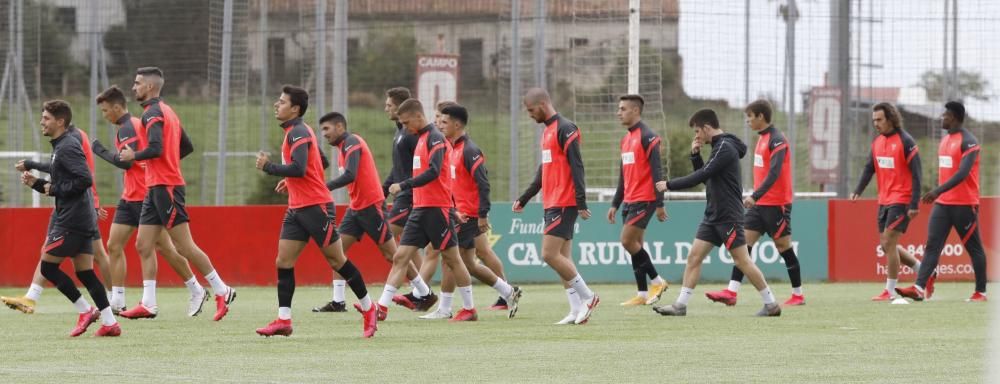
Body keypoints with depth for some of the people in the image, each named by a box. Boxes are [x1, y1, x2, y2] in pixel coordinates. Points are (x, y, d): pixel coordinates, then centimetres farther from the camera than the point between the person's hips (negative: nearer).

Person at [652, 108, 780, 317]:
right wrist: (695, 155, 8)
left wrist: (669, 185, -14)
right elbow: (703, 176, 22)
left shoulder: (725, 148, -16)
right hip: (713, 215, 9)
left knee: (742, 260, -6)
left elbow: (700, 177, -21)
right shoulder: (719, 147, 14)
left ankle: (771, 304, 2)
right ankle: (680, 305, 0)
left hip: (728, 216, -9)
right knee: (694, 256, 2)